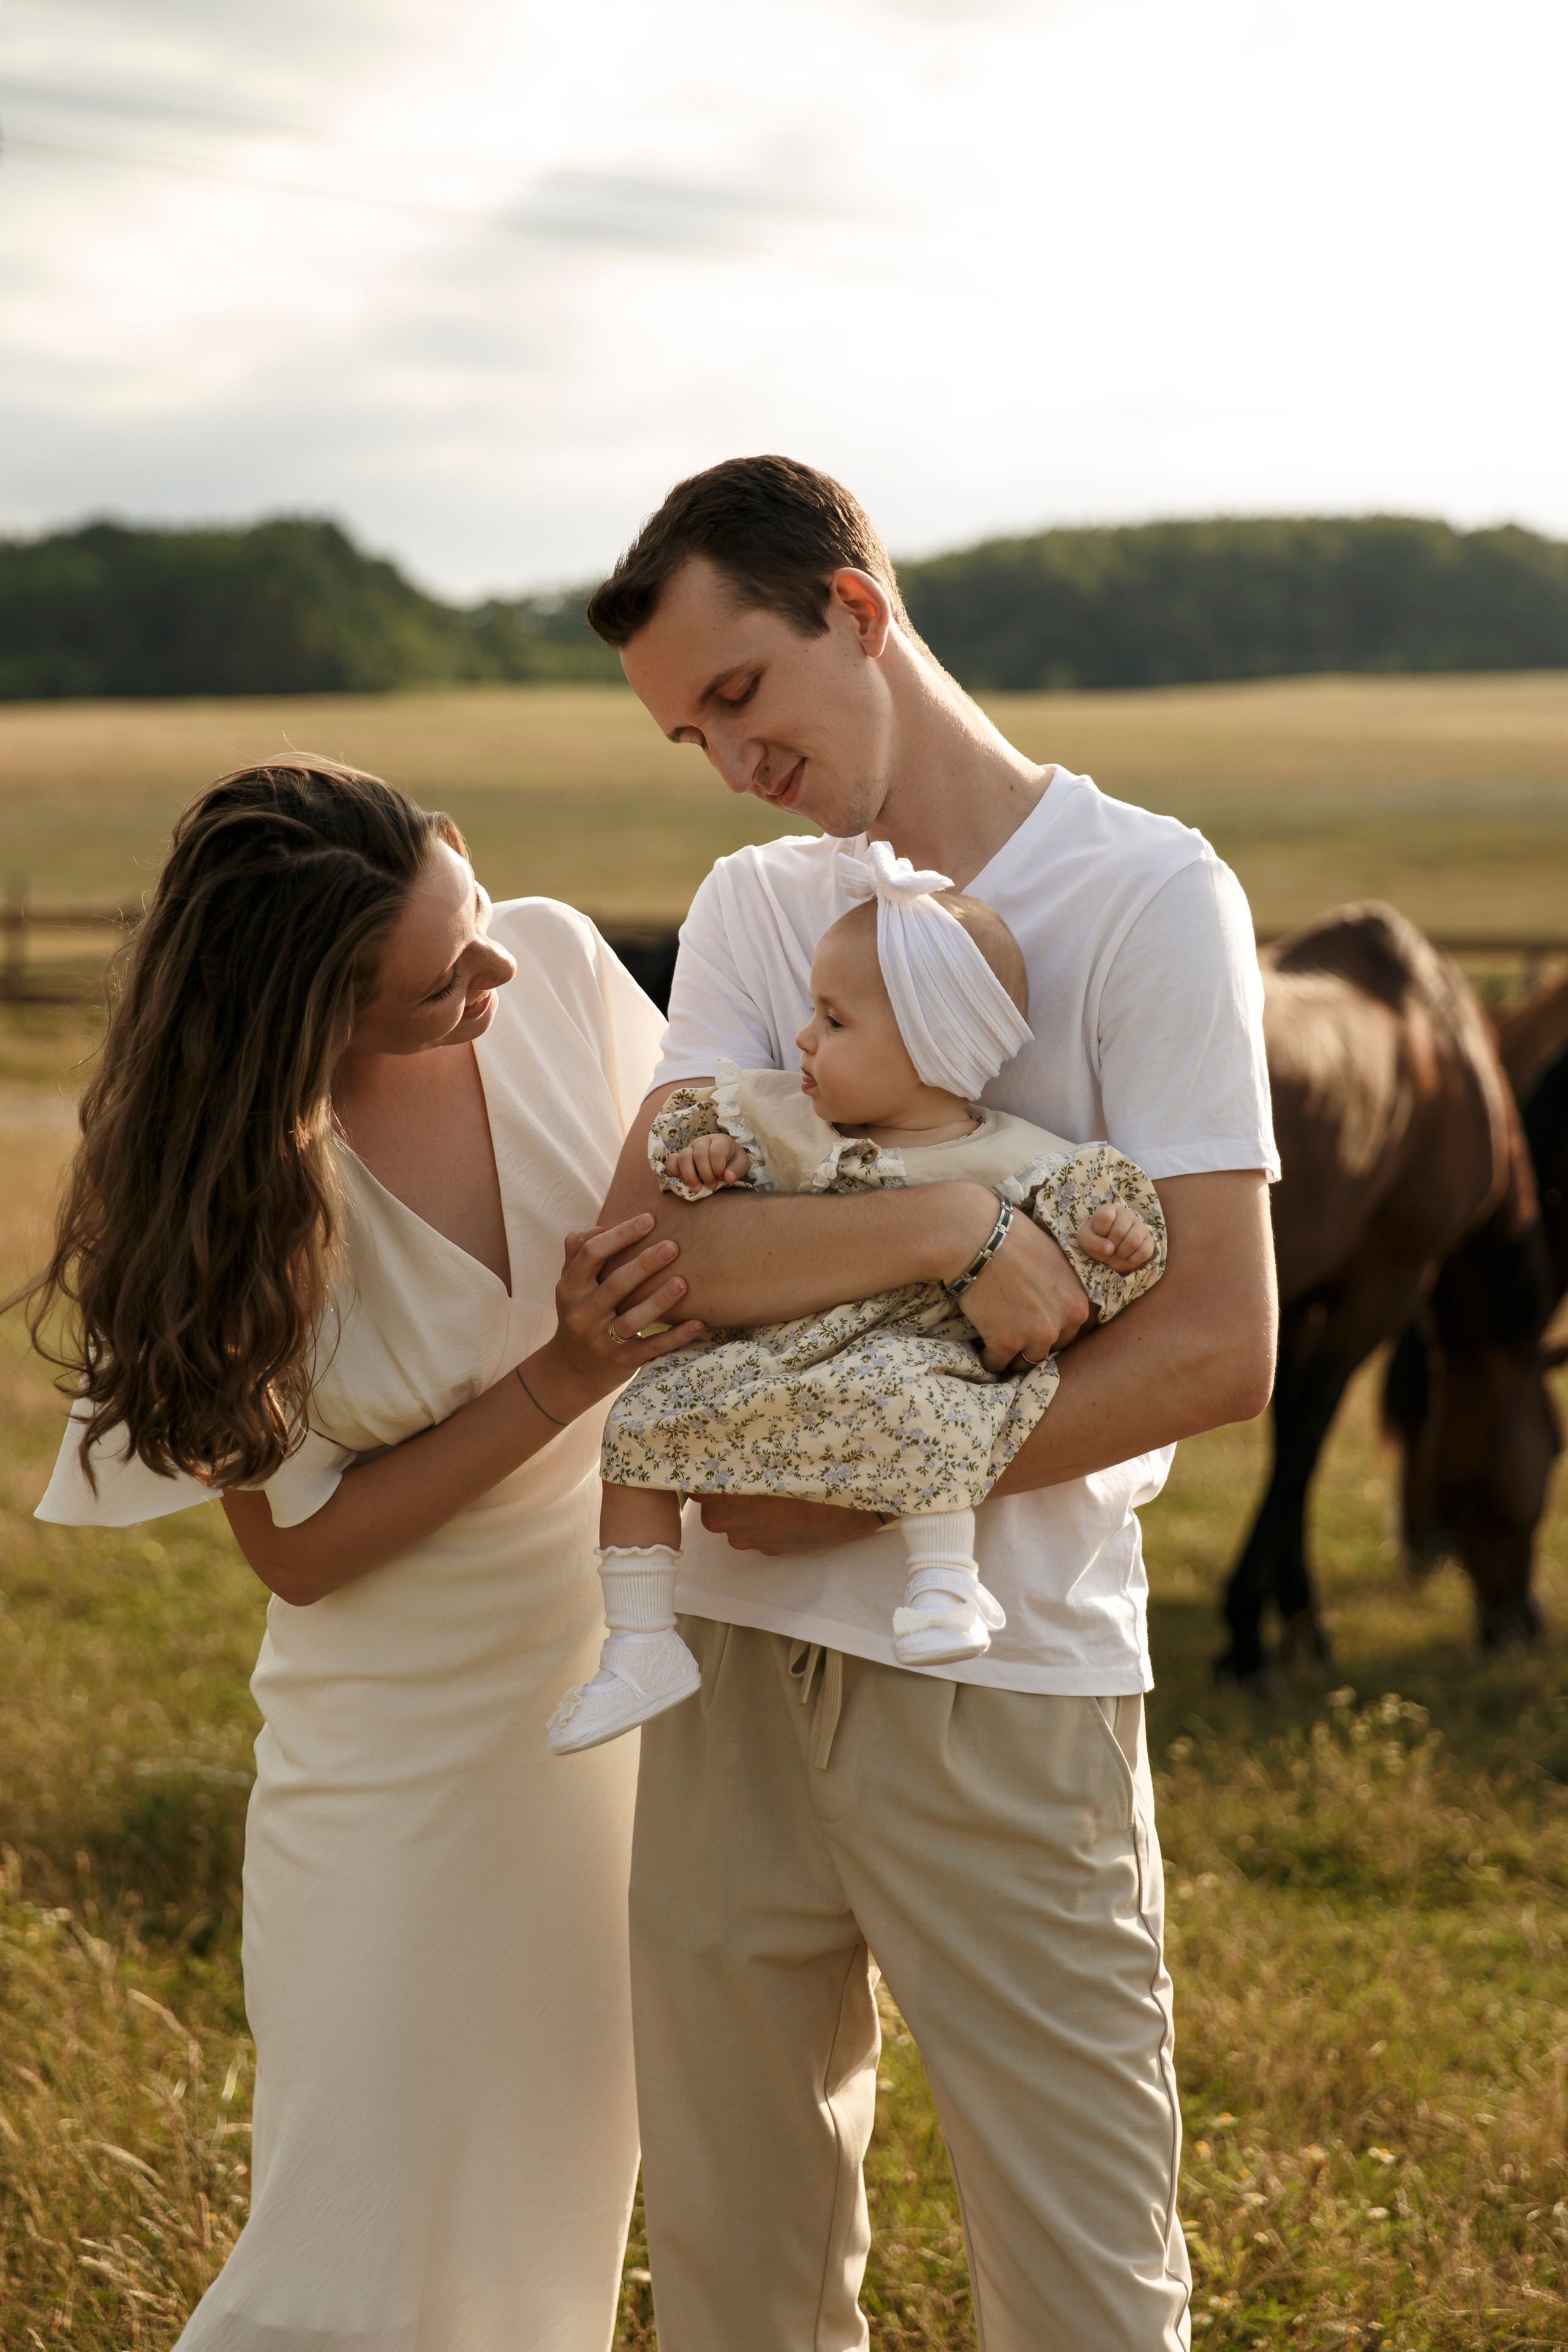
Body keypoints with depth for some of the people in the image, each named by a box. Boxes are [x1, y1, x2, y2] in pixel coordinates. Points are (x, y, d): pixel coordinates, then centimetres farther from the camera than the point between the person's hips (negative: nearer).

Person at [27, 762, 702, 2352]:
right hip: (412, 1732, -4)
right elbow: (298, 1544, -15)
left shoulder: (557, 965, -11)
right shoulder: (224, 1190, -20)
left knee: (565, 2213, 14)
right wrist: (561, 1381, -25)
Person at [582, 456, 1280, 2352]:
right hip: (739, 1651, 5)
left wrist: (860, 1491, -13)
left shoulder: (1148, 897, -5)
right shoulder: (749, 909, 10)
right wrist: (941, 1231, -21)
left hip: (1004, 1679, -5)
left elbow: (1219, 1346, -12)